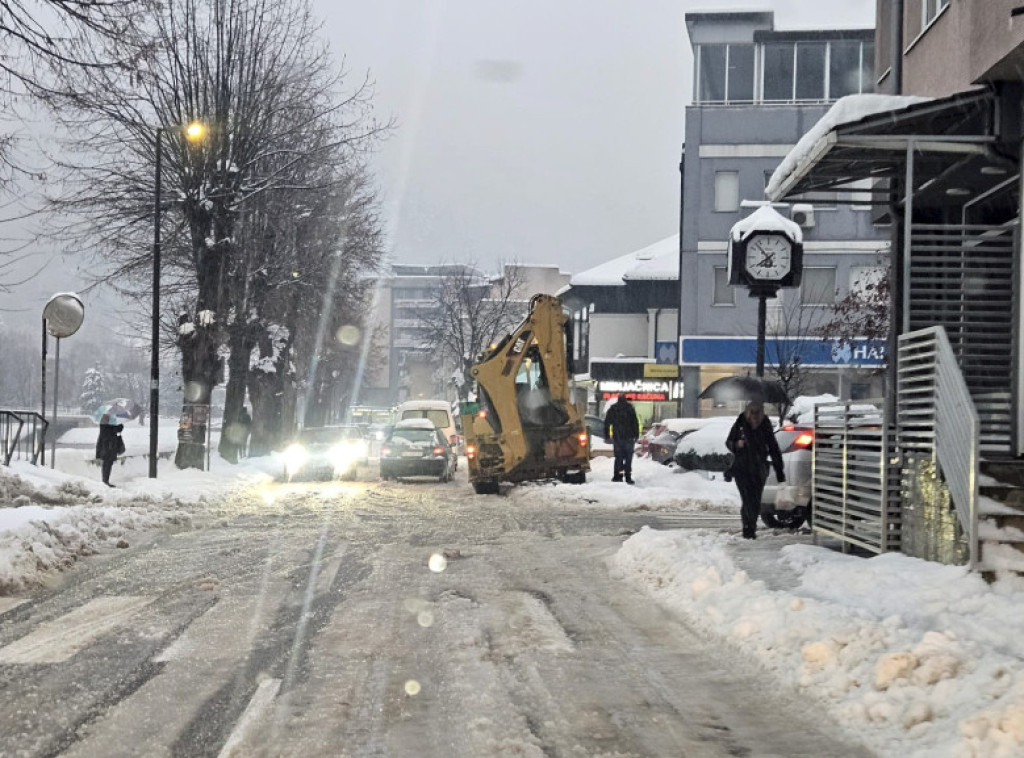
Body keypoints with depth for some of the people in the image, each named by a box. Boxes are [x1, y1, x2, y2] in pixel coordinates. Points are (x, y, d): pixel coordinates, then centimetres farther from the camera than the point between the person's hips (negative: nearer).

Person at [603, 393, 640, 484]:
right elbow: (635, 422, -4)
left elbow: (607, 423, 8)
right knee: (628, 457, 1)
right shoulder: (630, 408, -2)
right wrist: (636, 435, 0)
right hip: (629, 437, -2)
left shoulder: (612, 409, 6)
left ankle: (618, 476, 4)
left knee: (618, 457, 9)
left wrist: (607, 435, 13)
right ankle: (628, 476, -3)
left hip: (617, 437, 2)